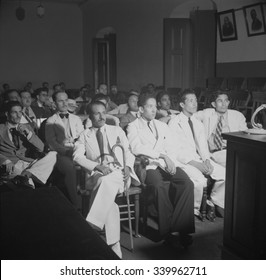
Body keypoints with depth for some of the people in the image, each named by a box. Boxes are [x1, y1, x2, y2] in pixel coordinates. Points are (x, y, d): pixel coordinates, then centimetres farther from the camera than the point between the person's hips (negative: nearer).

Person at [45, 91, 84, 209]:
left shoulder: (76, 119, 26)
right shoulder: (51, 121, 14)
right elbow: (51, 143, 1)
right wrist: (66, 151, -14)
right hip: (61, 153, -3)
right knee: (70, 166, -36)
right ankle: (74, 204, -27)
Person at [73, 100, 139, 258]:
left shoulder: (117, 130, 23)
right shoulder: (85, 135, 19)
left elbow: (128, 152, 18)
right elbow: (77, 156, 4)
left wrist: (128, 167, -4)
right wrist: (97, 166, -12)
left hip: (118, 173, 1)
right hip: (97, 175, 0)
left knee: (108, 181, -37)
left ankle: (92, 226, -41)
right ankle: (114, 243, -30)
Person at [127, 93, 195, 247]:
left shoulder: (163, 126, 26)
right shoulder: (133, 127, 9)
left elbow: (171, 147, 16)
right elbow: (137, 148, -8)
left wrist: (169, 160, -7)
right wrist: (161, 155, -16)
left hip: (167, 163, 4)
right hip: (148, 165, -4)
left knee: (187, 183, -25)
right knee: (159, 185, -36)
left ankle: (182, 228, -21)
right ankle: (167, 230, -21)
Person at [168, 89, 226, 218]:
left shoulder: (198, 123, 17)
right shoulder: (174, 123, -5)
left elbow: (203, 146, 12)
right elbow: (176, 150, -12)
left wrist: (206, 160, -10)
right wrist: (196, 164, -21)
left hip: (200, 159, 6)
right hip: (183, 160, -6)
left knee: (225, 174, -11)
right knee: (199, 180, -32)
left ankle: (214, 201, 11)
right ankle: (195, 209, -7)